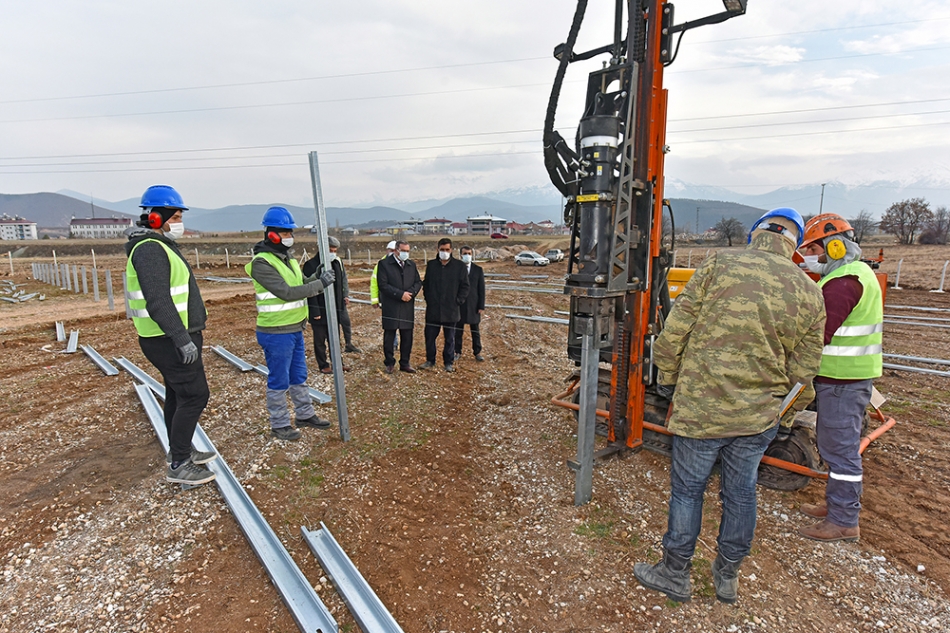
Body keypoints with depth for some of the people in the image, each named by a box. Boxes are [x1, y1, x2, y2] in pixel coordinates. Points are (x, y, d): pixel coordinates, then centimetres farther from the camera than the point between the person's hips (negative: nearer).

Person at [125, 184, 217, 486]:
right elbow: (158, 302, -27)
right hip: (170, 340, -11)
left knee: (178, 394, 18)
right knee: (194, 395, -7)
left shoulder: (160, 246, 16)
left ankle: (180, 451, 31)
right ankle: (178, 465, 2)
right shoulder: (150, 250, -18)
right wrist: (182, 339, -31)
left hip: (174, 337, 11)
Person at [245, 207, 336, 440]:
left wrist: (317, 278, -8)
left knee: (299, 376, 19)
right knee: (279, 381, 5)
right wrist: (320, 284, -22)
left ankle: (305, 415, 33)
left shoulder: (286, 258, 11)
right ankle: (279, 425, 19)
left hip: (295, 330, 9)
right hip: (276, 334, -9)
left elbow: (302, 283, 13)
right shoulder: (261, 263, -18)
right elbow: (286, 292, -24)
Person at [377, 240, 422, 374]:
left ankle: (405, 363, 19)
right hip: (390, 307, -4)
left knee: (407, 337, 8)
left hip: (408, 307, 4)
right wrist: (400, 294, -15)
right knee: (389, 336, 4)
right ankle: (389, 363, 17)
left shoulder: (412, 265, 13)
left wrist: (410, 293, -10)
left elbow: (418, 282, 10)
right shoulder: (384, 264, -3)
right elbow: (383, 285, -11)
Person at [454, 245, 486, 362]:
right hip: (458, 304, 0)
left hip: (473, 305, 1)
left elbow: (481, 289, 2)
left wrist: (481, 306, -3)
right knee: (458, 330, 7)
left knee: (475, 330, 8)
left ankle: (477, 352, 17)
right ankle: (457, 352, 18)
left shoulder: (478, 270, 2)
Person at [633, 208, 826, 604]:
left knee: (687, 490, 11)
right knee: (741, 493, 20)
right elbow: (803, 371, 8)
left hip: (701, 409, -4)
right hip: (759, 417, 4)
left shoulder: (720, 265, -10)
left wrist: (667, 377, 5)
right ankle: (728, 576, 39)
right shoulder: (809, 293, 2)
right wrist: (787, 414, 22)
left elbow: (676, 330, -10)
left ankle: (675, 574, 28)